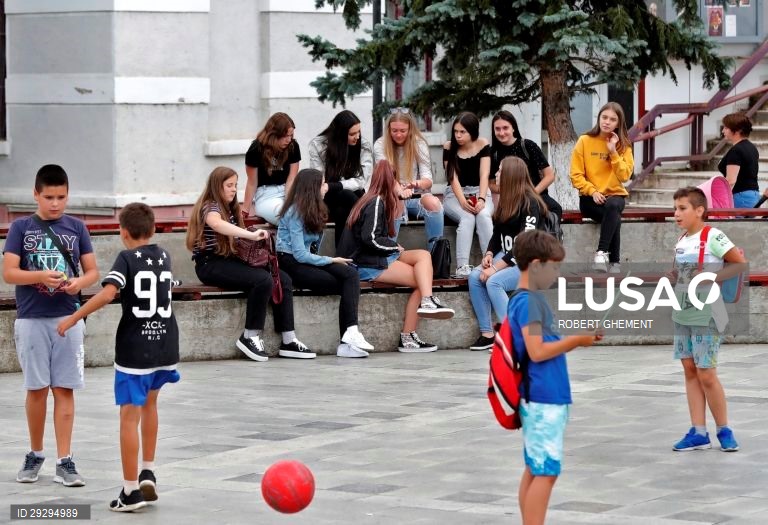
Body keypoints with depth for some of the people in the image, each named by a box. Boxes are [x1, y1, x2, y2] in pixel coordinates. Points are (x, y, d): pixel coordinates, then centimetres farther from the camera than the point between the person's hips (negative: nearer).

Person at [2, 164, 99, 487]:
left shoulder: (76, 228, 5)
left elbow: (93, 271, 7)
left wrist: (79, 283, -15)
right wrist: (42, 276, -21)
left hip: (68, 318, 1)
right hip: (31, 319, -1)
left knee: (64, 390, 0)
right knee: (37, 389, 5)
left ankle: (64, 462, 1)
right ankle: (35, 455, 21)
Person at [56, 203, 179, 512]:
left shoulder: (127, 259, -8)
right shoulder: (164, 257, 8)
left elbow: (108, 293, -22)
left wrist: (73, 318, -17)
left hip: (135, 347, -6)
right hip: (165, 345, 6)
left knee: (130, 416, -2)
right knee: (149, 403, 27)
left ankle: (131, 491, -4)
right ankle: (148, 473, 21)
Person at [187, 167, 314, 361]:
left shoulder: (230, 210, 21)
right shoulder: (210, 208, -10)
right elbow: (216, 224, -35)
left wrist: (254, 237, -2)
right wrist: (251, 235, -44)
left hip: (229, 260, 9)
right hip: (211, 265, -9)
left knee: (284, 279, -5)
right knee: (263, 280, -29)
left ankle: (288, 341, -8)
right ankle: (250, 337, -18)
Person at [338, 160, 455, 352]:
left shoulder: (378, 201, 21)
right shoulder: (376, 203, -10)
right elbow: (371, 239, -19)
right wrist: (395, 247, -5)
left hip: (378, 258, 9)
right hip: (365, 265, -9)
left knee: (423, 255, -3)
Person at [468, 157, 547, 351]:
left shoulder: (530, 203, -14)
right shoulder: (506, 200, 13)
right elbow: (497, 233, 17)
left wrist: (496, 268, -22)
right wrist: (489, 255, -4)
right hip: (506, 256, 8)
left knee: (494, 281, -30)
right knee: (475, 277, -17)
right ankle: (487, 334, -16)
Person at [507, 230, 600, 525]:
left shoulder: (526, 300, 16)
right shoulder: (529, 301, -14)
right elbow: (537, 351, -21)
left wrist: (576, 340, 9)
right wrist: (575, 340, -11)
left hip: (539, 400, 10)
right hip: (544, 400, -10)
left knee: (535, 470, 12)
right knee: (546, 472, -9)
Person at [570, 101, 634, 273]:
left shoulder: (623, 145, 4)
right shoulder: (585, 141, -1)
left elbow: (625, 175, -9)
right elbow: (576, 176, -3)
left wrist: (613, 152, -15)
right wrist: (593, 191, -16)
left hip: (615, 195, 1)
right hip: (589, 197, -1)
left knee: (612, 206, -37)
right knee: (614, 217, -32)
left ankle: (602, 253, -37)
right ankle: (614, 261, -27)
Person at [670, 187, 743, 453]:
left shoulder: (713, 237, -12)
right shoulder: (682, 241, 10)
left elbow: (741, 264, -13)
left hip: (705, 315, -8)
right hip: (683, 314, 8)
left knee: (706, 374, -5)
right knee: (690, 371, 6)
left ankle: (724, 429, 9)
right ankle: (698, 432, 10)